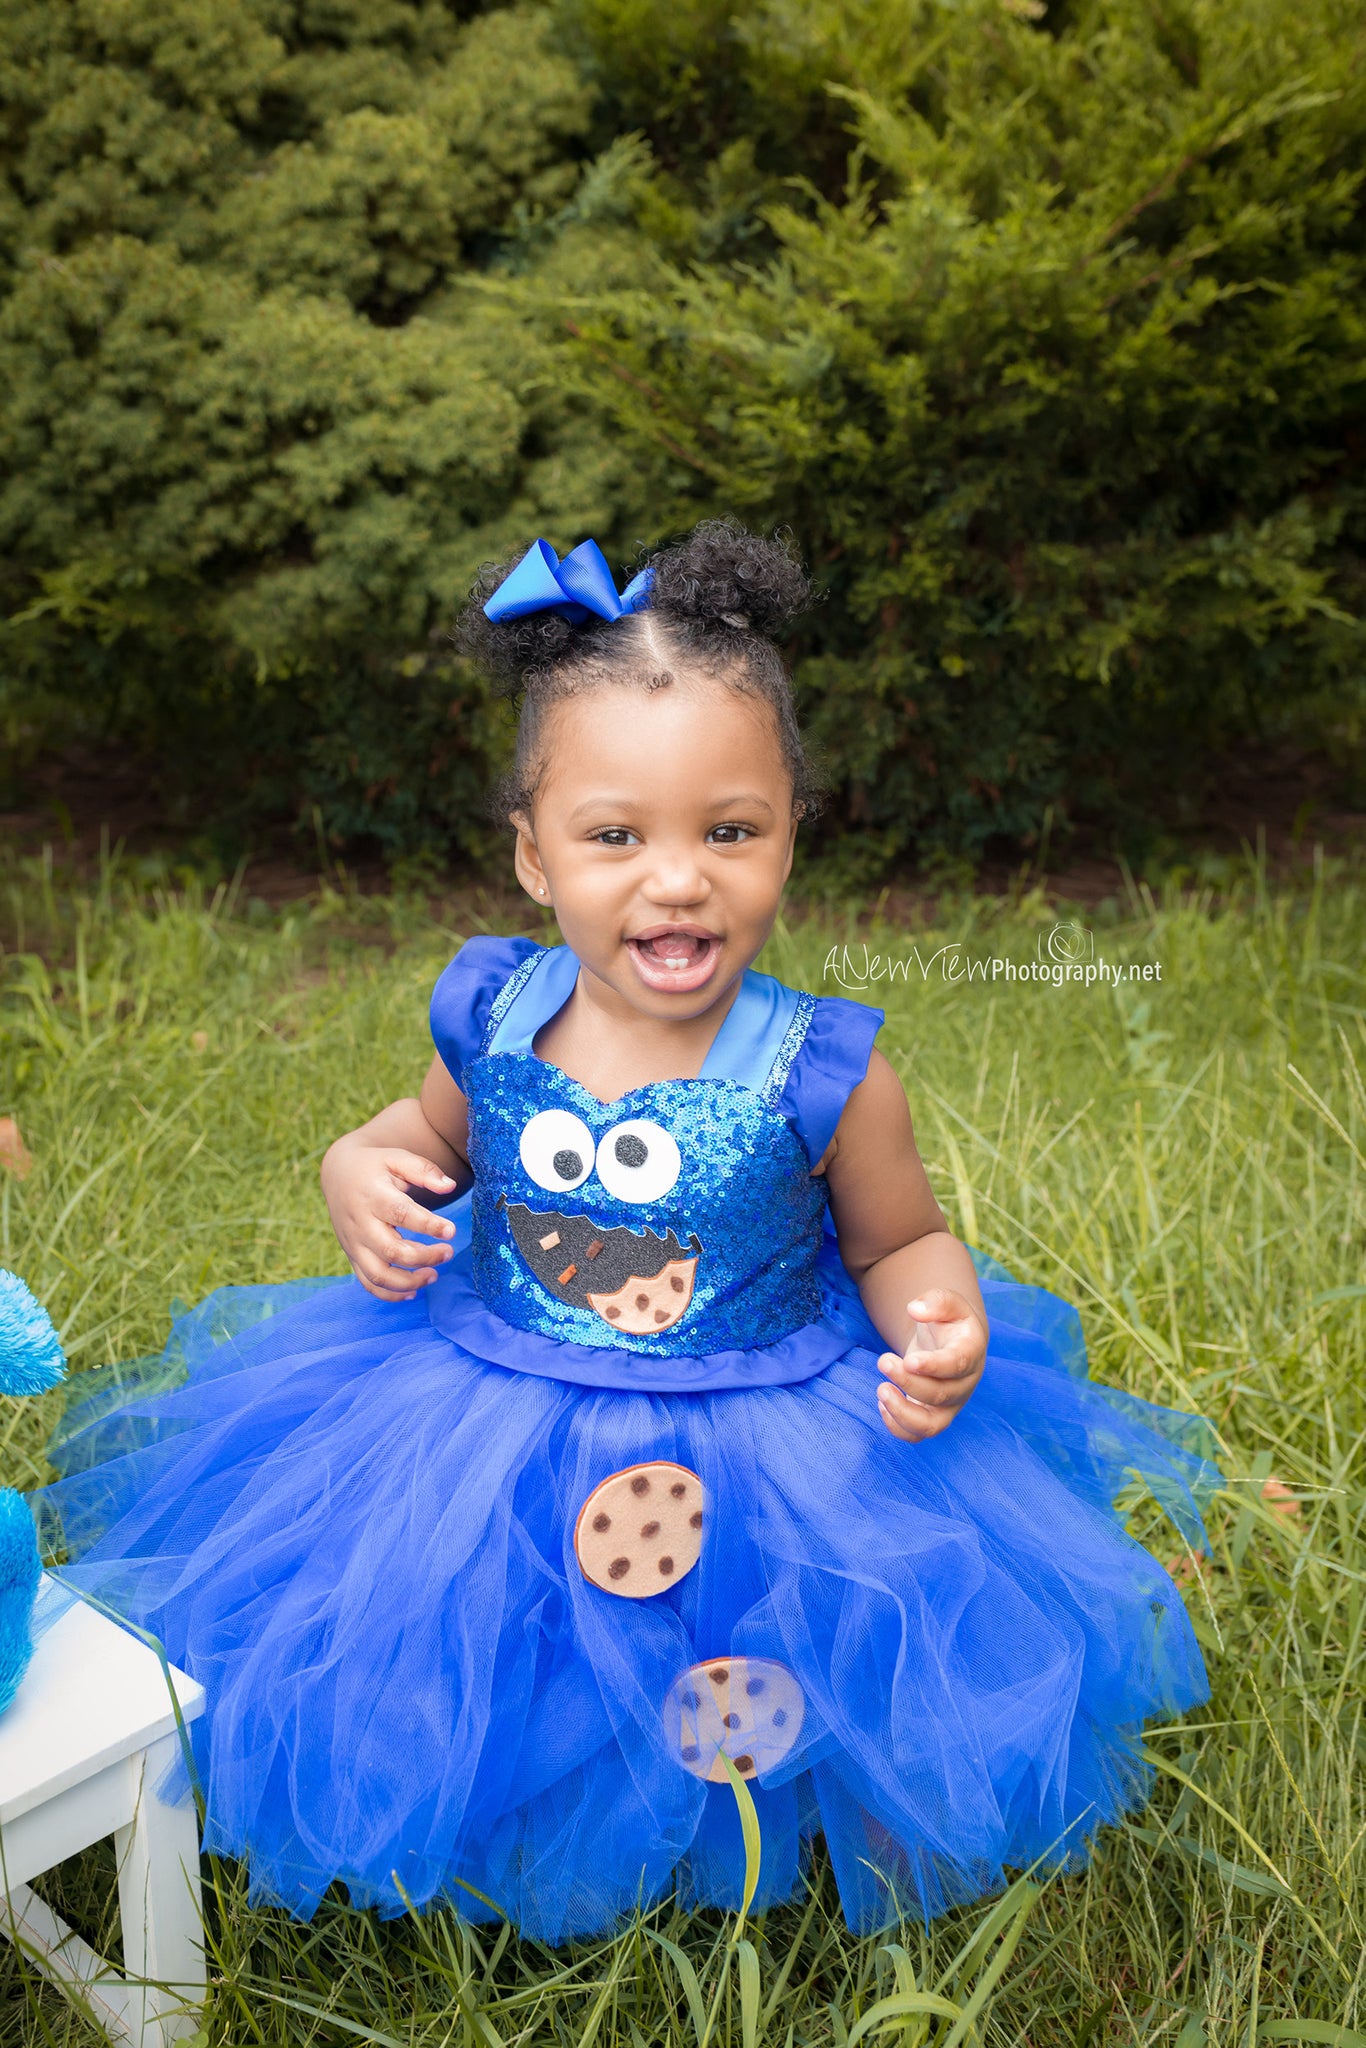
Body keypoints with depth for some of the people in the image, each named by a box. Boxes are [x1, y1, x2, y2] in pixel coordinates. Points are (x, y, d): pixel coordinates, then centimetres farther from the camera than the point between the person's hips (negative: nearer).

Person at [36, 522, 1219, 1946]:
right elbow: (433, 1134, 13)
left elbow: (901, 1243, -3)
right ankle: (514, 1838, 42)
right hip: (490, 1426, 3)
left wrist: (943, 1329, -24)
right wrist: (362, 1173, -8)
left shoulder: (820, 1072, -18)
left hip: (768, 1446, -2)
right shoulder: (492, 1017, -10)